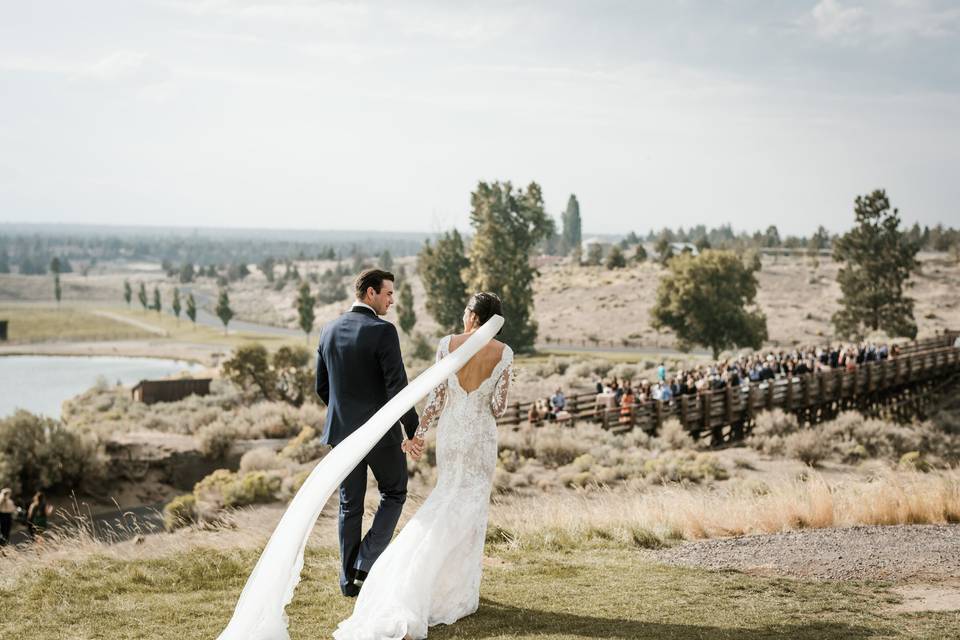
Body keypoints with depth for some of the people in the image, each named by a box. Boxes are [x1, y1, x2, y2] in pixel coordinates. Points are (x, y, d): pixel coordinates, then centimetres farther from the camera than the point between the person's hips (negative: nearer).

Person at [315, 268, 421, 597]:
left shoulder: (329, 330, 5)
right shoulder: (383, 331, -16)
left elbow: (322, 387, 11)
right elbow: (397, 386, -20)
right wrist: (413, 431, -17)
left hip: (342, 431, 5)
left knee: (350, 505, 13)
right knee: (393, 493, 15)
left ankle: (350, 579, 15)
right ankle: (367, 563, 4)